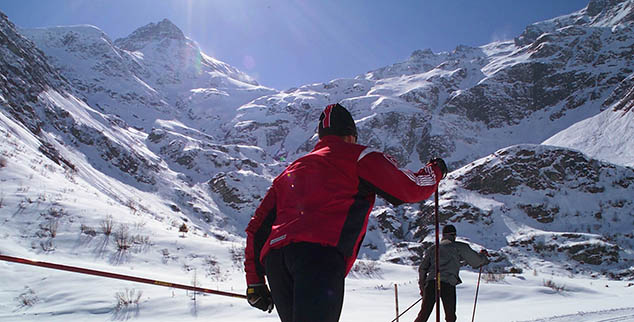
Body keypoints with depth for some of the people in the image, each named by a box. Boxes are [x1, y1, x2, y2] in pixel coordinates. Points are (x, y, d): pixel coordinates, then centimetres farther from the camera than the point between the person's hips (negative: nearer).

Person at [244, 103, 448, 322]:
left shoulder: (291, 171, 33)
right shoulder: (357, 156, 16)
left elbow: (257, 228, 28)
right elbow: (410, 188, 16)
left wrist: (254, 282, 29)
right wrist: (435, 170, 38)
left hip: (274, 256, 7)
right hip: (321, 252, -6)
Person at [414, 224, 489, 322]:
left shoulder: (432, 249, 23)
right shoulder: (459, 247, 12)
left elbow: (422, 269, 18)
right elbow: (477, 261, 16)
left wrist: (422, 287, 24)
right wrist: (483, 255, 38)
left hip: (431, 282, 3)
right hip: (447, 284, -3)